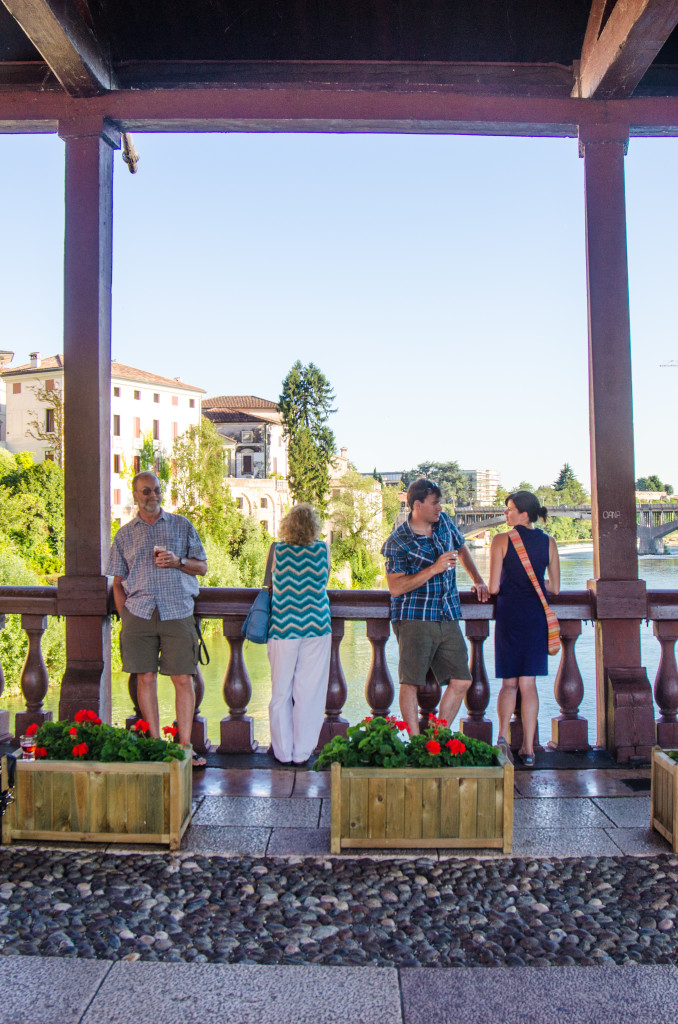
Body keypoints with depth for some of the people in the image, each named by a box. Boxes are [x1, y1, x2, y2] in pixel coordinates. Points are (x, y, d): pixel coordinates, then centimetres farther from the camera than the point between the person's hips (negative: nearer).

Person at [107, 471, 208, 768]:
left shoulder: (182, 525, 11)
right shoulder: (124, 534, 14)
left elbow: (202, 566, 12)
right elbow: (117, 582, 14)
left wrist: (178, 561, -8)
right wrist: (125, 617, 3)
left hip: (177, 612, -1)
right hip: (139, 613, 1)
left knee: (184, 679, -3)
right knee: (146, 677, 3)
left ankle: (185, 746, 5)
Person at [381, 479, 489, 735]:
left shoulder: (444, 521, 8)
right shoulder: (398, 541, -11)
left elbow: (461, 549, 28)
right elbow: (395, 588, -18)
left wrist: (478, 580, 20)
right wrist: (434, 569, -21)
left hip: (448, 618, 6)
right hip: (415, 619, -6)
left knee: (461, 681, 5)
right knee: (410, 682, -5)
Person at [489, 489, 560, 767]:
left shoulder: (501, 541, -6)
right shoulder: (549, 542, 3)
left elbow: (494, 587, -8)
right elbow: (555, 588, 7)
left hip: (509, 615, -2)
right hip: (537, 616, 2)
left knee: (509, 683, 11)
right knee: (528, 683, 9)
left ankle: (503, 735, -7)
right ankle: (528, 749, 11)